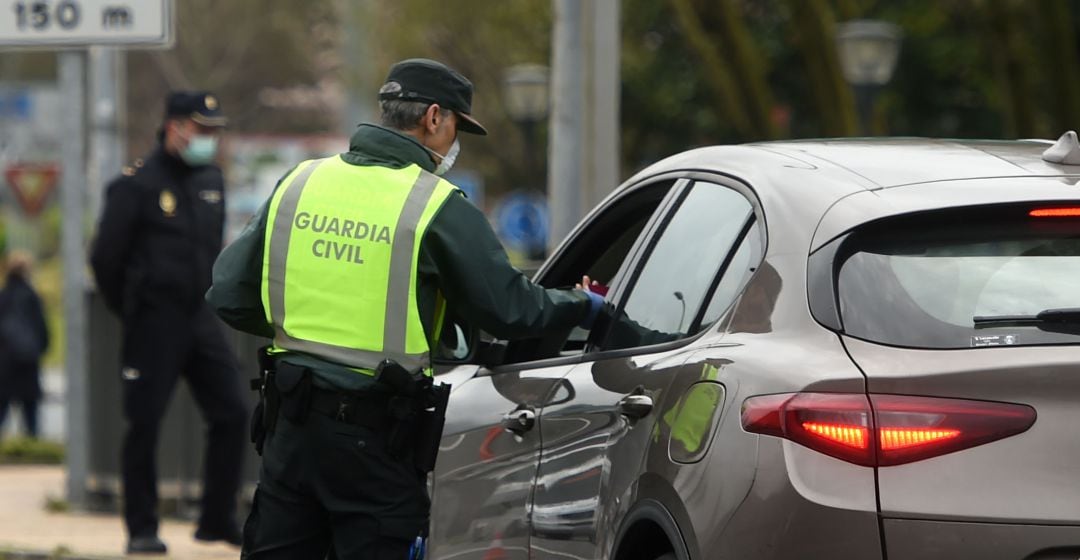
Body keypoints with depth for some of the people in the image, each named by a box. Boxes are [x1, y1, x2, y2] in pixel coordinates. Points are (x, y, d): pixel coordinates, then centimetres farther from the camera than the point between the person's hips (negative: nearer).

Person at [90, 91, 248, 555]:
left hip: (201, 319, 6)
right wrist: (132, 312, 2)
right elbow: (105, 258, -6)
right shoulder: (136, 185, -9)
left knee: (232, 413, 1)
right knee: (145, 425, -3)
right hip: (154, 325, -6)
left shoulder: (211, 181, 12)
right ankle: (141, 530, 5)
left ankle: (218, 519, 11)